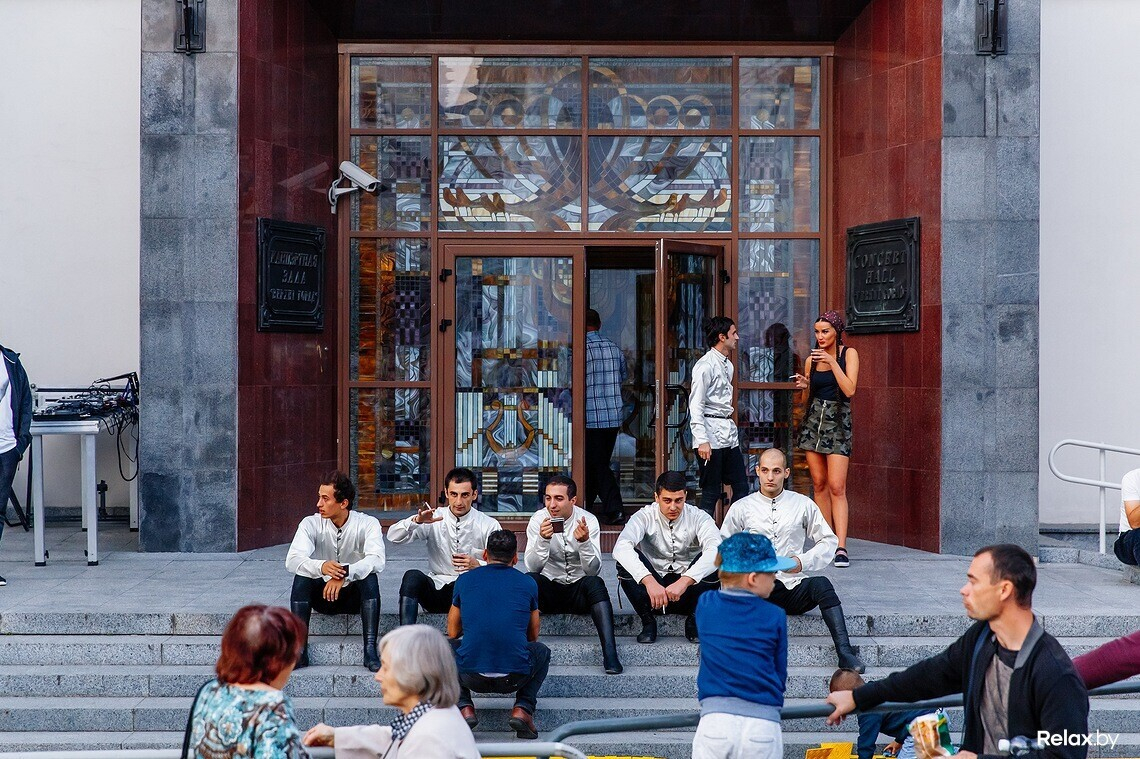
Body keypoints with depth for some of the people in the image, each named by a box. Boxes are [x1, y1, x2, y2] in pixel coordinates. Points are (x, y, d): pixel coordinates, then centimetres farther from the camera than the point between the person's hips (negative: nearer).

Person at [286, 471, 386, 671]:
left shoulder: (368, 524, -13)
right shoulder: (311, 524, -9)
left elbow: (377, 561, -30)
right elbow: (292, 560, -24)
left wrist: (345, 573, -48)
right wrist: (321, 567, -46)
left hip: (355, 596, -2)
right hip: (323, 595, 2)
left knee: (370, 576, -31)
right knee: (302, 576, -26)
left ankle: (370, 649, -34)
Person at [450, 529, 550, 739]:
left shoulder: (465, 579, 12)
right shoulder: (528, 583, 11)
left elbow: (453, 633, 23)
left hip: (472, 676, 0)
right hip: (515, 678, 0)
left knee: (448, 648, 33)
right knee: (542, 651, 33)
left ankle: (464, 708, 13)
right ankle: (523, 708, 10)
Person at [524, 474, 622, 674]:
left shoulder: (588, 520, -8)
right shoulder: (538, 519, -7)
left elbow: (594, 570, -17)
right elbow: (533, 567, -17)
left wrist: (585, 542, -35)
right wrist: (543, 539, -33)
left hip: (579, 590, 0)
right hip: (550, 590, 1)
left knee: (595, 583, -32)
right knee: (529, 580, -30)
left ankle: (610, 653, -40)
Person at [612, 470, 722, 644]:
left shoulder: (698, 517, -9)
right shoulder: (645, 517, -10)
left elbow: (716, 549, -29)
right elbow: (621, 547, -30)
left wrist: (685, 581, -43)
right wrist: (649, 581, -45)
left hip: (687, 591, 0)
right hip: (653, 587, 0)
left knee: (712, 562, -27)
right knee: (626, 561, -26)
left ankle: (693, 622, -9)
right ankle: (647, 622, -11)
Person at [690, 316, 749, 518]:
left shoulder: (727, 365, 16)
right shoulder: (706, 365, -11)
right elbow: (696, 405, -16)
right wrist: (702, 440, -22)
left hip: (729, 432, 9)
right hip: (711, 435, -9)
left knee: (741, 487, 9)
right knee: (711, 492, -3)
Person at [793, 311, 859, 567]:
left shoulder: (848, 354, -3)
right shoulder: (811, 360, 8)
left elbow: (849, 390, -16)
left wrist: (832, 361, -18)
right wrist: (804, 385, -3)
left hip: (838, 421, -5)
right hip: (813, 421, 5)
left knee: (836, 486, -12)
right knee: (818, 483, 5)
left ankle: (841, 547, -16)